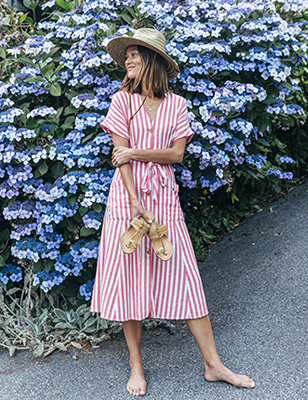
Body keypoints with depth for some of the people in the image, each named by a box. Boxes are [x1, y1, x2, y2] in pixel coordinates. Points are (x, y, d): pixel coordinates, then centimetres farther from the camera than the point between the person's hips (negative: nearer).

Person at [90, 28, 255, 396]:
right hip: (127, 193, -1)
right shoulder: (123, 99, 4)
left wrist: (136, 152, -11)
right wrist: (134, 201, -15)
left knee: (184, 275, 1)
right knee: (129, 276, 0)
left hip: (164, 194, 1)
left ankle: (212, 365, 9)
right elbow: (120, 153, -5)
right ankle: (136, 365, 15)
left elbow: (176, 153, -1)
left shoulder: (176, 104, 8)